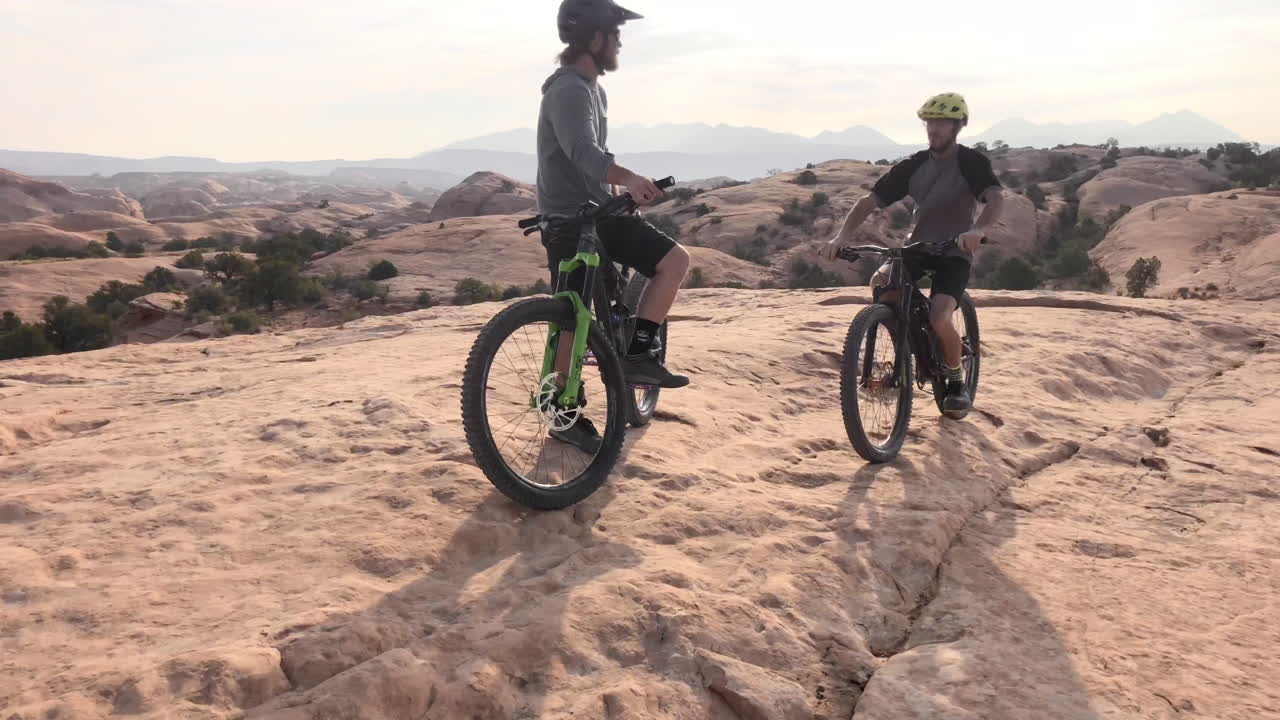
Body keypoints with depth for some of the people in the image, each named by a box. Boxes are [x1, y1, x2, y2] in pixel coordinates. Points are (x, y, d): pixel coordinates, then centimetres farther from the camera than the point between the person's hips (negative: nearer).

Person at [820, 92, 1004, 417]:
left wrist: (978, 230, -50)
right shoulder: (913, 165, 0)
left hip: (955, 252, -3)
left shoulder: (972, 162, -10)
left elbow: (997, 198, -28)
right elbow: (869, 201, -7)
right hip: (917, 246, 4)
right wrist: (842, 237, -24)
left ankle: (957, 381, 4)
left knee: (939, 318, -26)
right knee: (880, 282, -28)